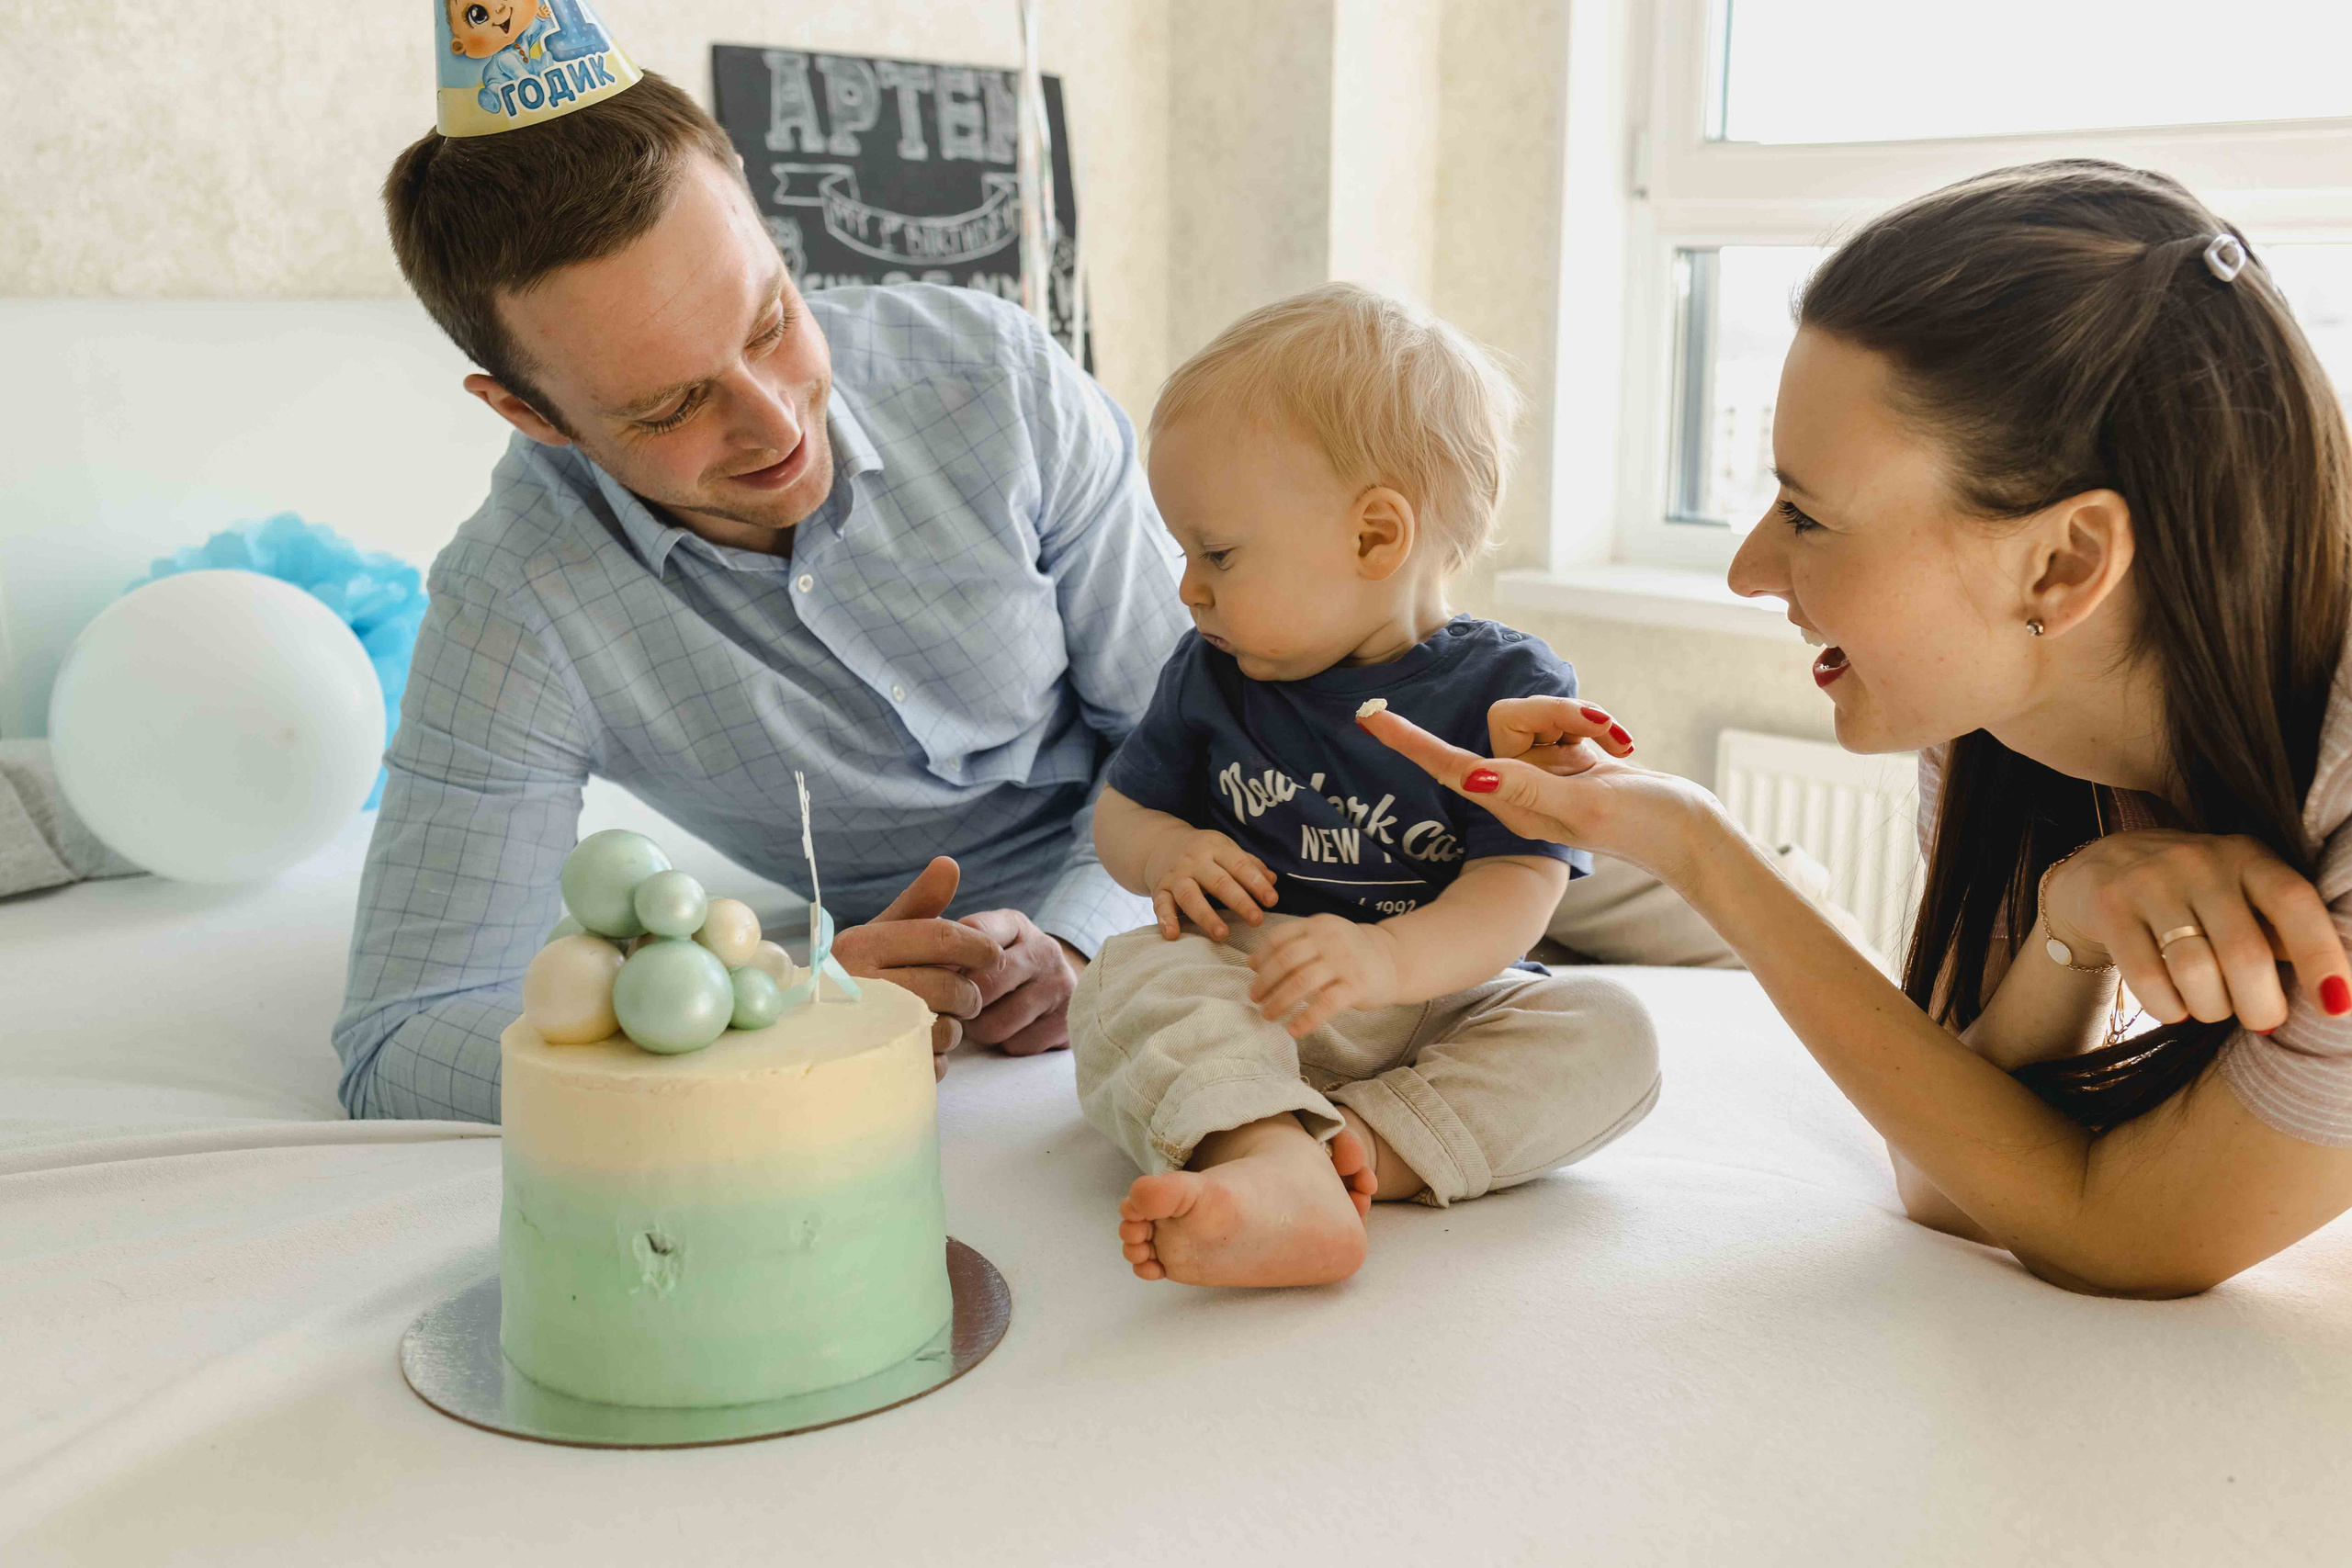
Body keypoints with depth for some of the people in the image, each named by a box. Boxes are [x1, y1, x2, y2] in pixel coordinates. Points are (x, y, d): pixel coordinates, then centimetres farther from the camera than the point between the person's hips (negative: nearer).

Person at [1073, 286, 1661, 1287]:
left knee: (1607, 1034, -25)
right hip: (1241, 1004, 2)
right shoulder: (1212, 676, 9)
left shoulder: (1505, 690, -5)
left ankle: (1347, 1147, -38)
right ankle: (1277, 1164, -52)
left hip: (1437, 1006, -1)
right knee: (1129, 979, -27)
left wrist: (1390, 958, -35)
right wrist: (1166, 853, -8)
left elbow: (1516, 889, -14)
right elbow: (1120, 811, 18)